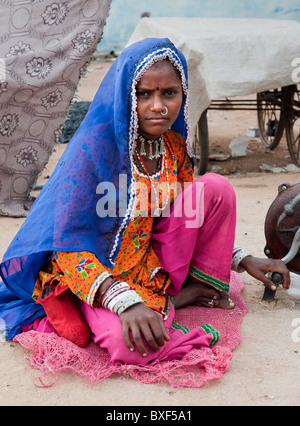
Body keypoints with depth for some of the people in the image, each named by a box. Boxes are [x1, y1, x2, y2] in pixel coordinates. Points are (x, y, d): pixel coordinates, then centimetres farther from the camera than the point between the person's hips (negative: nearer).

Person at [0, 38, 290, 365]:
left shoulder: (176, 145, -1)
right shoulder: (94, 146, -22)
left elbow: (190, 214, 14)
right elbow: (69, 243, -24)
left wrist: (242, 259, 6)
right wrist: (125, 301, -37)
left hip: (154, 261, 6)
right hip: (100, 273, -5)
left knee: (216, 187, -11)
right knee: (131, 346, -35)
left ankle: (194, 287, 0)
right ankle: (165, 303, -3)